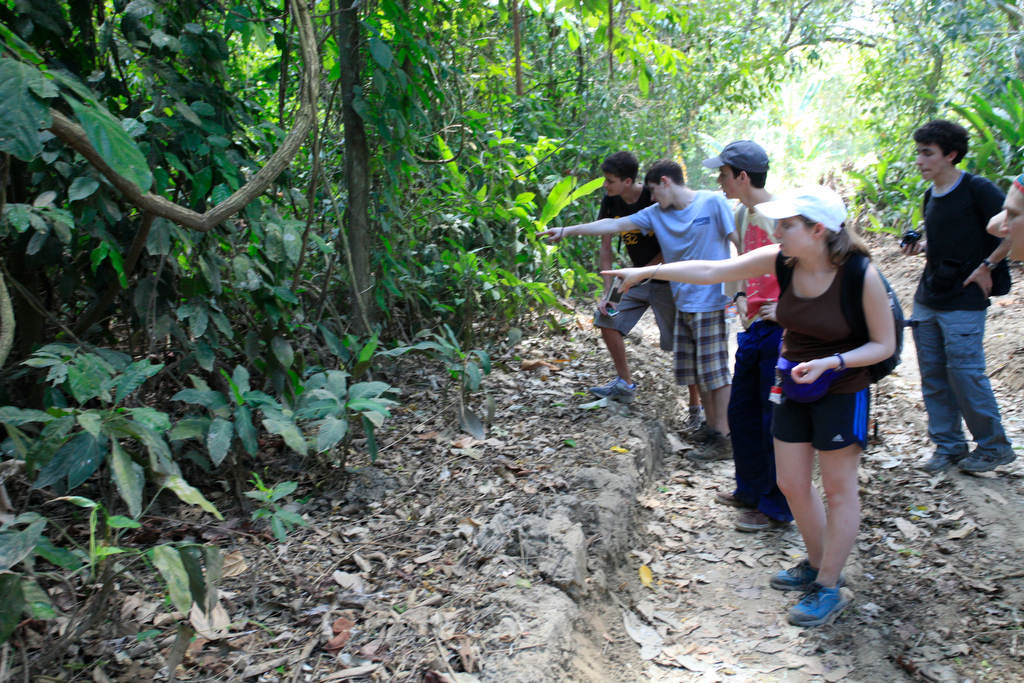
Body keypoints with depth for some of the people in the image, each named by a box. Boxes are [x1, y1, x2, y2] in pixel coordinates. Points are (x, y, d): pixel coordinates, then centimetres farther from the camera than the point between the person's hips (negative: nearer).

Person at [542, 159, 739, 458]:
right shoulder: (656, 213, 9)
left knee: (715, 371, -2)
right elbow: (614, 225, 8)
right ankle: (711, 426, 25)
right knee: (694, 371, 11)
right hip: (683, 304, 6)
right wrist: (567, 231, 5)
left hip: (710, 302, -6)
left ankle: (724, 436, 9)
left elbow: (740, 242, -8)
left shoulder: (713, 203, -7)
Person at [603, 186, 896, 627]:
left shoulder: (860, 275, -23)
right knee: (792, 484, 13)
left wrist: (829, 363, -28)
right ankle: (817, 565, 35)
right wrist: (647, 272, -9)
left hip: (840, 390, -6)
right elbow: (711, 271, -7)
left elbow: (884, 344, -13)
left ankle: (828, 589, 20)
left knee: (838, 490, 6)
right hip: (793, 387, 6)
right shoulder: (781, 261, -10)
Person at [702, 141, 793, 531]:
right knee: (742, 412, 17)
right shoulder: (743, 214, 12)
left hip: (780, 330, -9)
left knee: (775, 419, 0)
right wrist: (742, 297, 10)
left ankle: (777, 508, 13)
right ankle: (751, 490, 34)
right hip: (753, 328, 9)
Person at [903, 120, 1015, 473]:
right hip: (927, 301, 7)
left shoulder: (977, 189, -10)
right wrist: (921, 246, 6)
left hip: (964, 302, -7)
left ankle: (993, 446, 14)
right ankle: (947, 446, 20)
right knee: (933, 377, 8)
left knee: (965, 375, -4)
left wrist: (986, 266, -14)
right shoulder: (931, 195, 12)